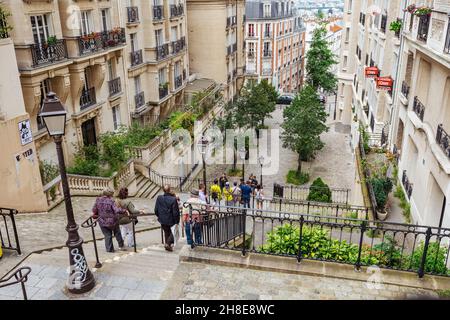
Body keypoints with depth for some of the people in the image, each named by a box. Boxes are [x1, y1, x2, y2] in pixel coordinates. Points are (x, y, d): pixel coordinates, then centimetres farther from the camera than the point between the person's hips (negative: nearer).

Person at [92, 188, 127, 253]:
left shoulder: (98, 200, -7)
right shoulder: (111, 201, -19)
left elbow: (94, 210, 1)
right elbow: (117, 210, -29)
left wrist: (95, 215, 21)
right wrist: (125, 211, -18)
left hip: (102, 222, 3)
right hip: (112, 221, -3)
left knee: (107, 235, 17)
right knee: (117, 233, 21)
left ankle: (109, 249, 22)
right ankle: (121, 246, 31)